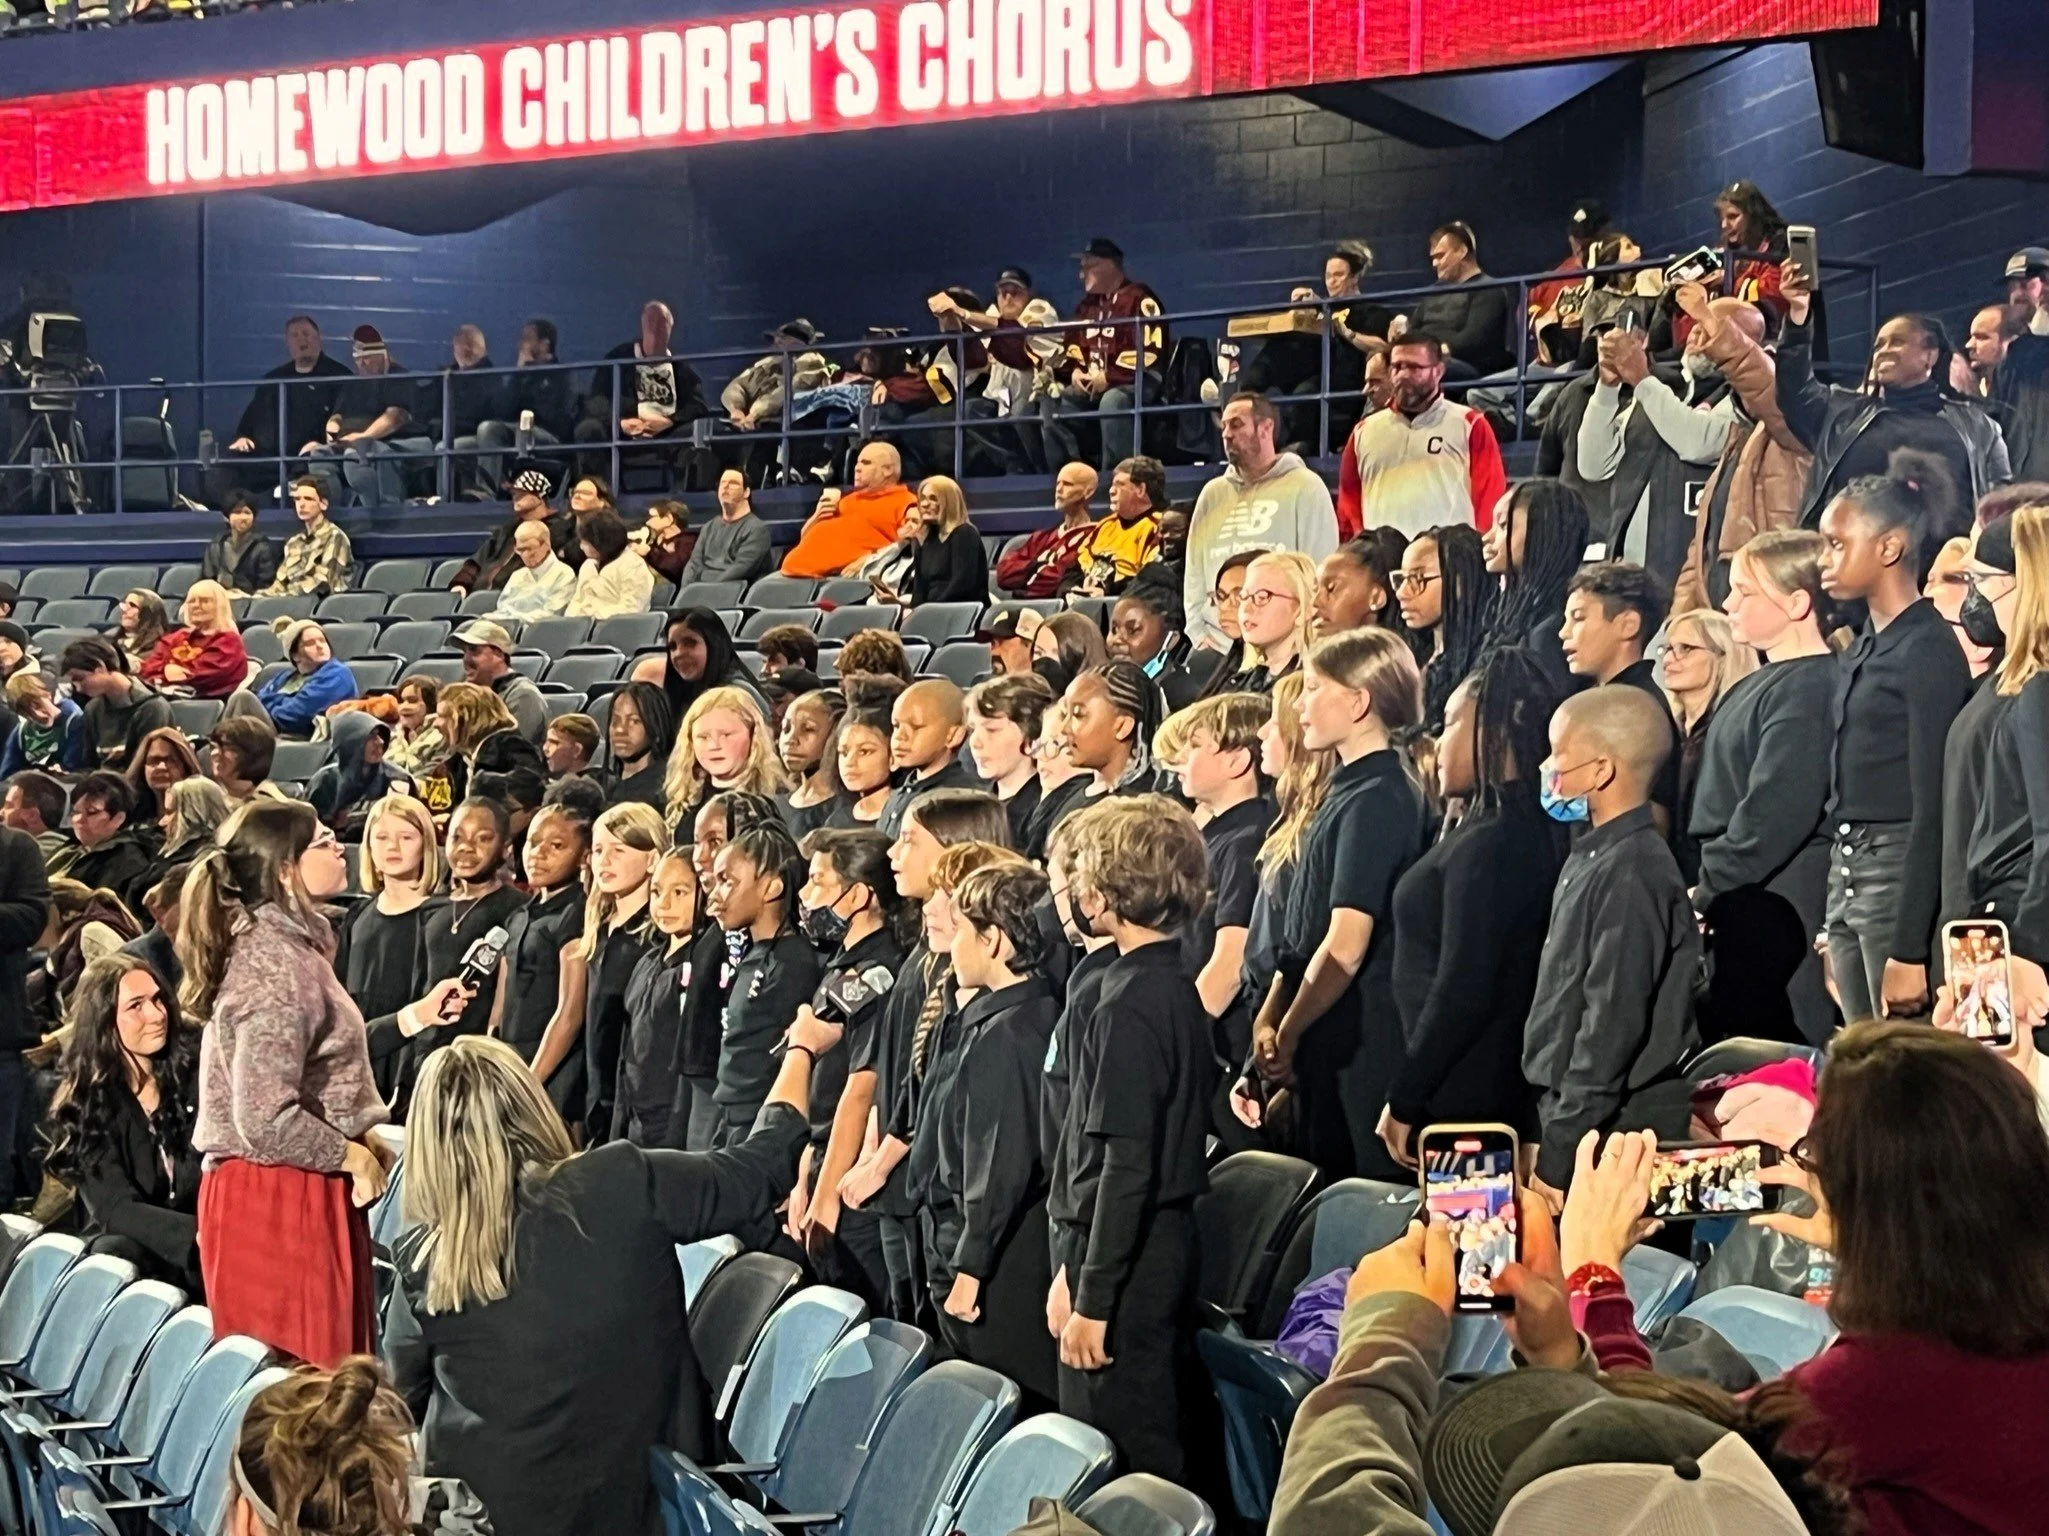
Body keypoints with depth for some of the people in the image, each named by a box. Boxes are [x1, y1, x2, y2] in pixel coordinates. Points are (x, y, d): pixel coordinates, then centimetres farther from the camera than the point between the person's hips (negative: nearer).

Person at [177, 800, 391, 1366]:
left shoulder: (287, 943, 11)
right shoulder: (274, 963, -18)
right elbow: (267, 1120, -24)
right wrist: (354, 1155, -12)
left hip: (298, 1189, 10)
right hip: (278, 1196, -10)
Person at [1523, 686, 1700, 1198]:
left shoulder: (1631, 873, -17)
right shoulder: (1591, 859, 13)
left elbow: (1612, 1026, -21)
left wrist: (1556, 1160, -20)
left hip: (1614, 1137, -9)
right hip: (1572, 1119, 9)